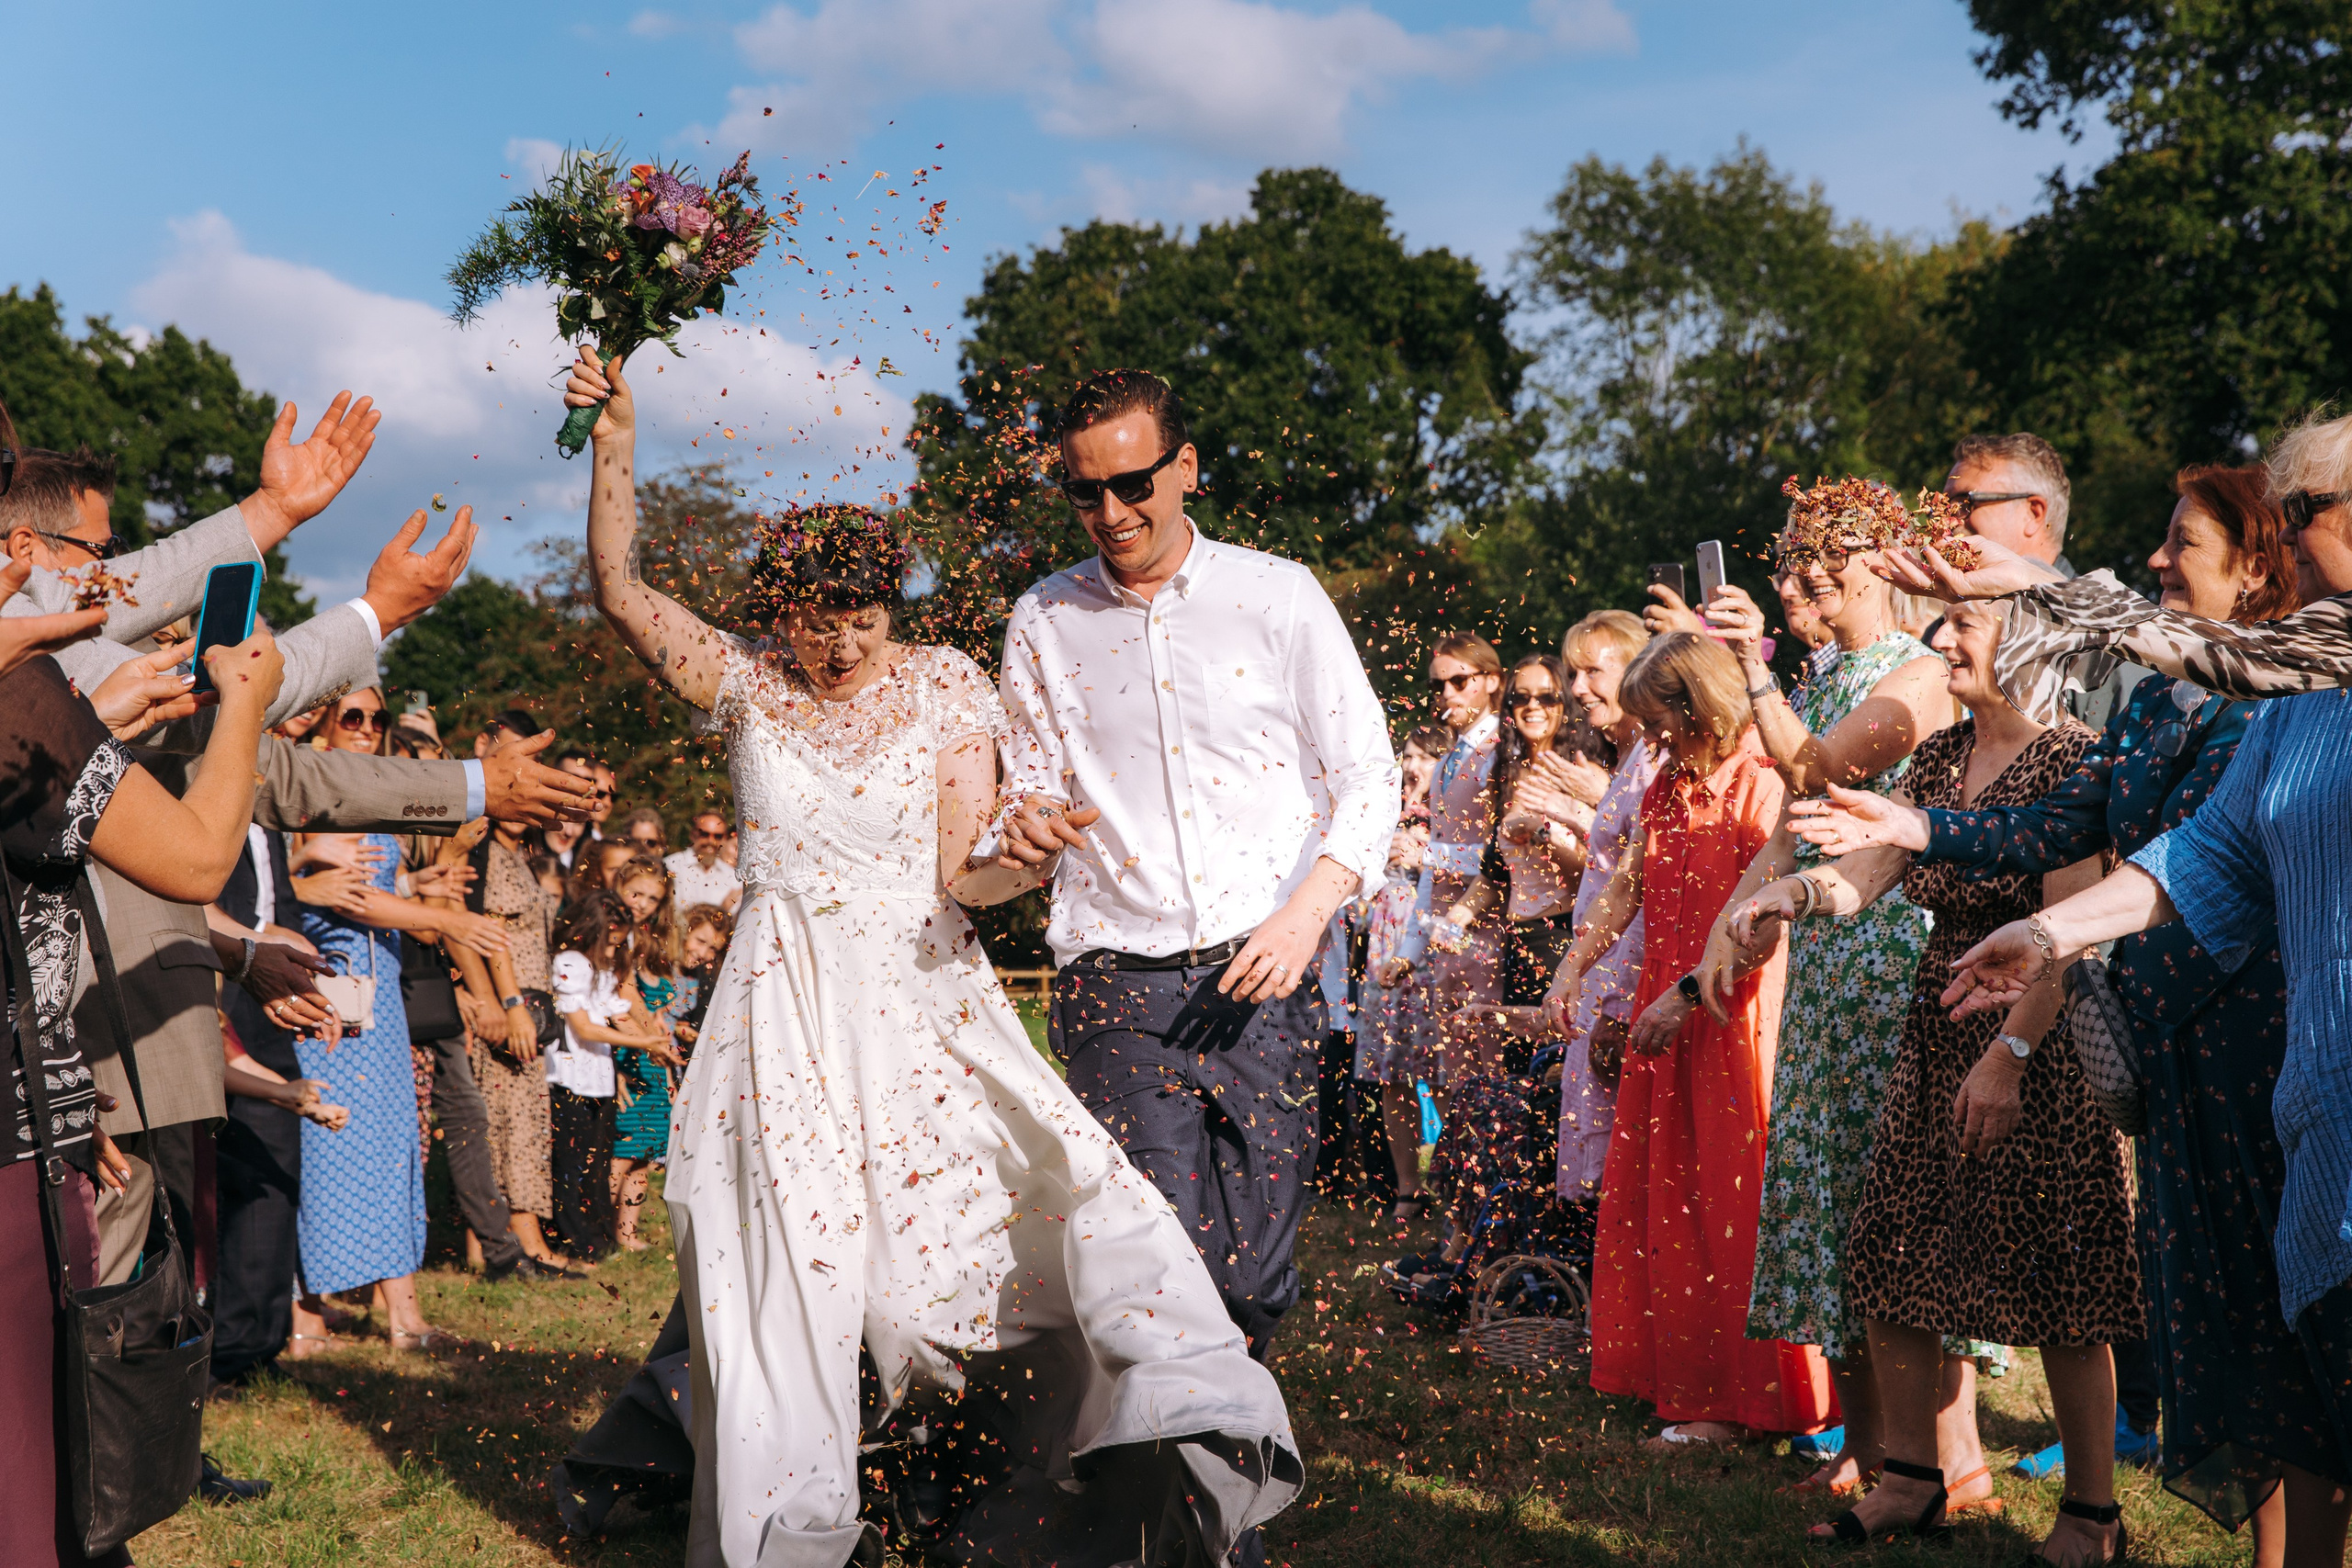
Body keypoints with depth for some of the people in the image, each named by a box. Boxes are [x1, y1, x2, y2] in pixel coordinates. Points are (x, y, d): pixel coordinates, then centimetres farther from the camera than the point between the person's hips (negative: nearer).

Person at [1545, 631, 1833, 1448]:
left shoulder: (1758, 788, -12)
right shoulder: (1664, 790, 13)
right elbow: (1624, 891, 17)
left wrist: (1687, 995, -20)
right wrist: (1573, 967, 6)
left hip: (1732, 1016, -8)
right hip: (1663, 1014, 8)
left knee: (1727, 1206, -2)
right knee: (1657, 1197, 11)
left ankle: (1733, 1397, 6)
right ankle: (1673, 1374, 23)